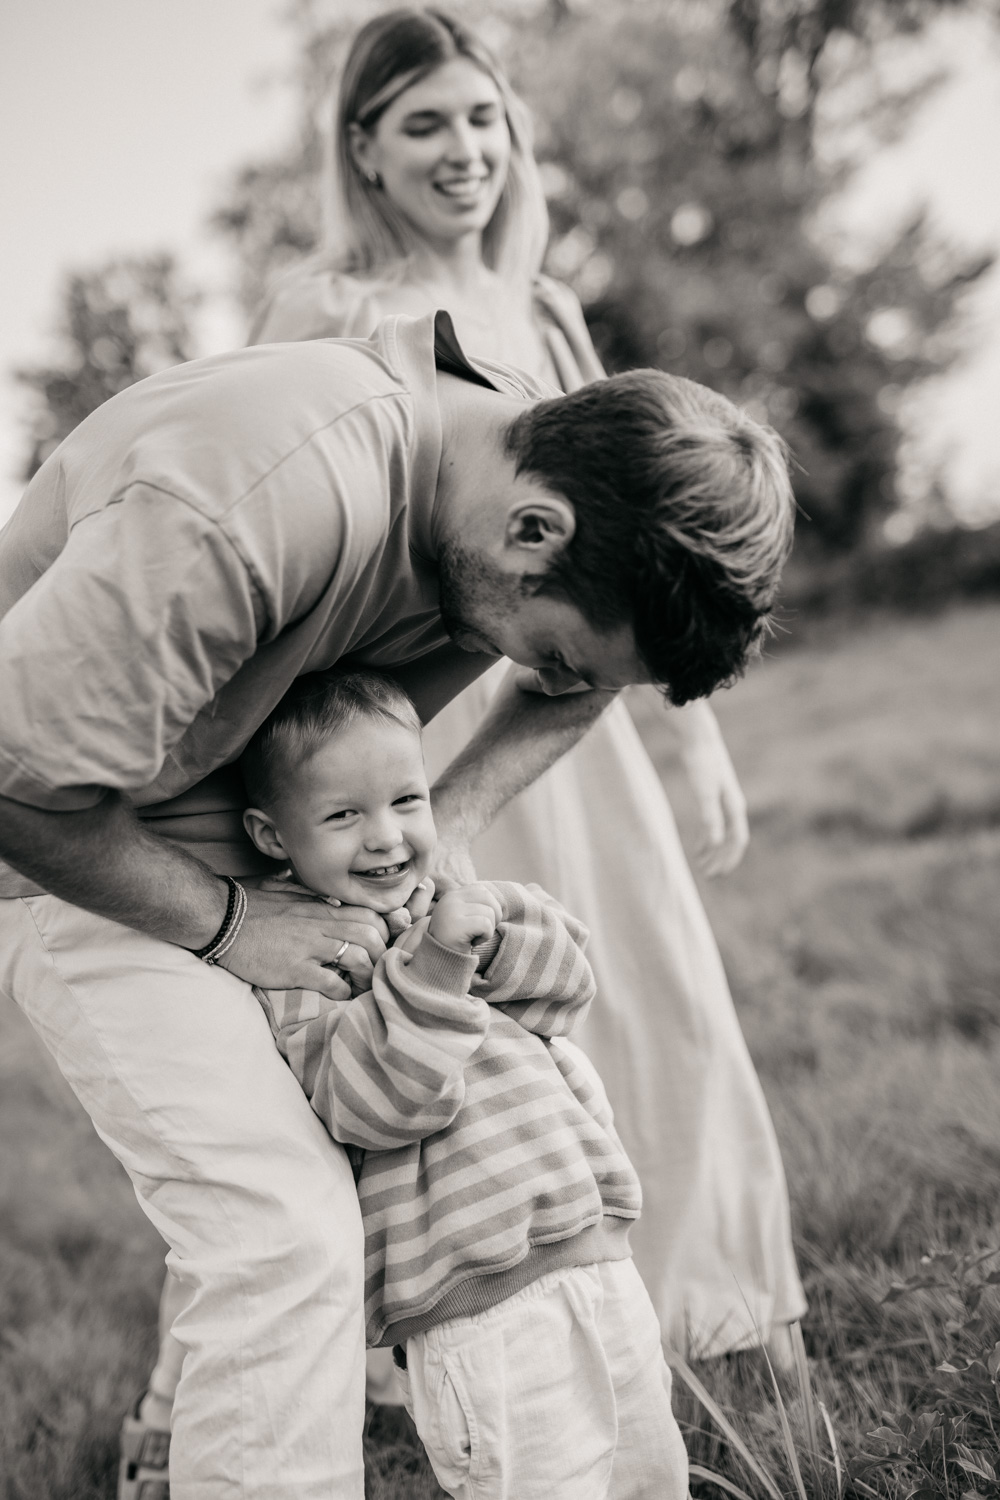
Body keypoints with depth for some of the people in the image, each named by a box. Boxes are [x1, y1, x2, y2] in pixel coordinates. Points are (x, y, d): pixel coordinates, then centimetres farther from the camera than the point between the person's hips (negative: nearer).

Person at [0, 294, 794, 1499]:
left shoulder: (531, 466, -11)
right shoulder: (269, 497, -36)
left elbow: (575, 692, 9)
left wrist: (449, 828, -6)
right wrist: (226, 926, -20)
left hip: (255, 825, 7)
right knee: (285, 1233, -18)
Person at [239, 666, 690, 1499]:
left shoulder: (442, 902, 15)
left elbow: (568, 983, 7)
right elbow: (378, 1101, -20)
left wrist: (486, 931, -11)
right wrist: (431, 967, -29)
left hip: (602, 1261, 8)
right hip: (480, 1313, -7)